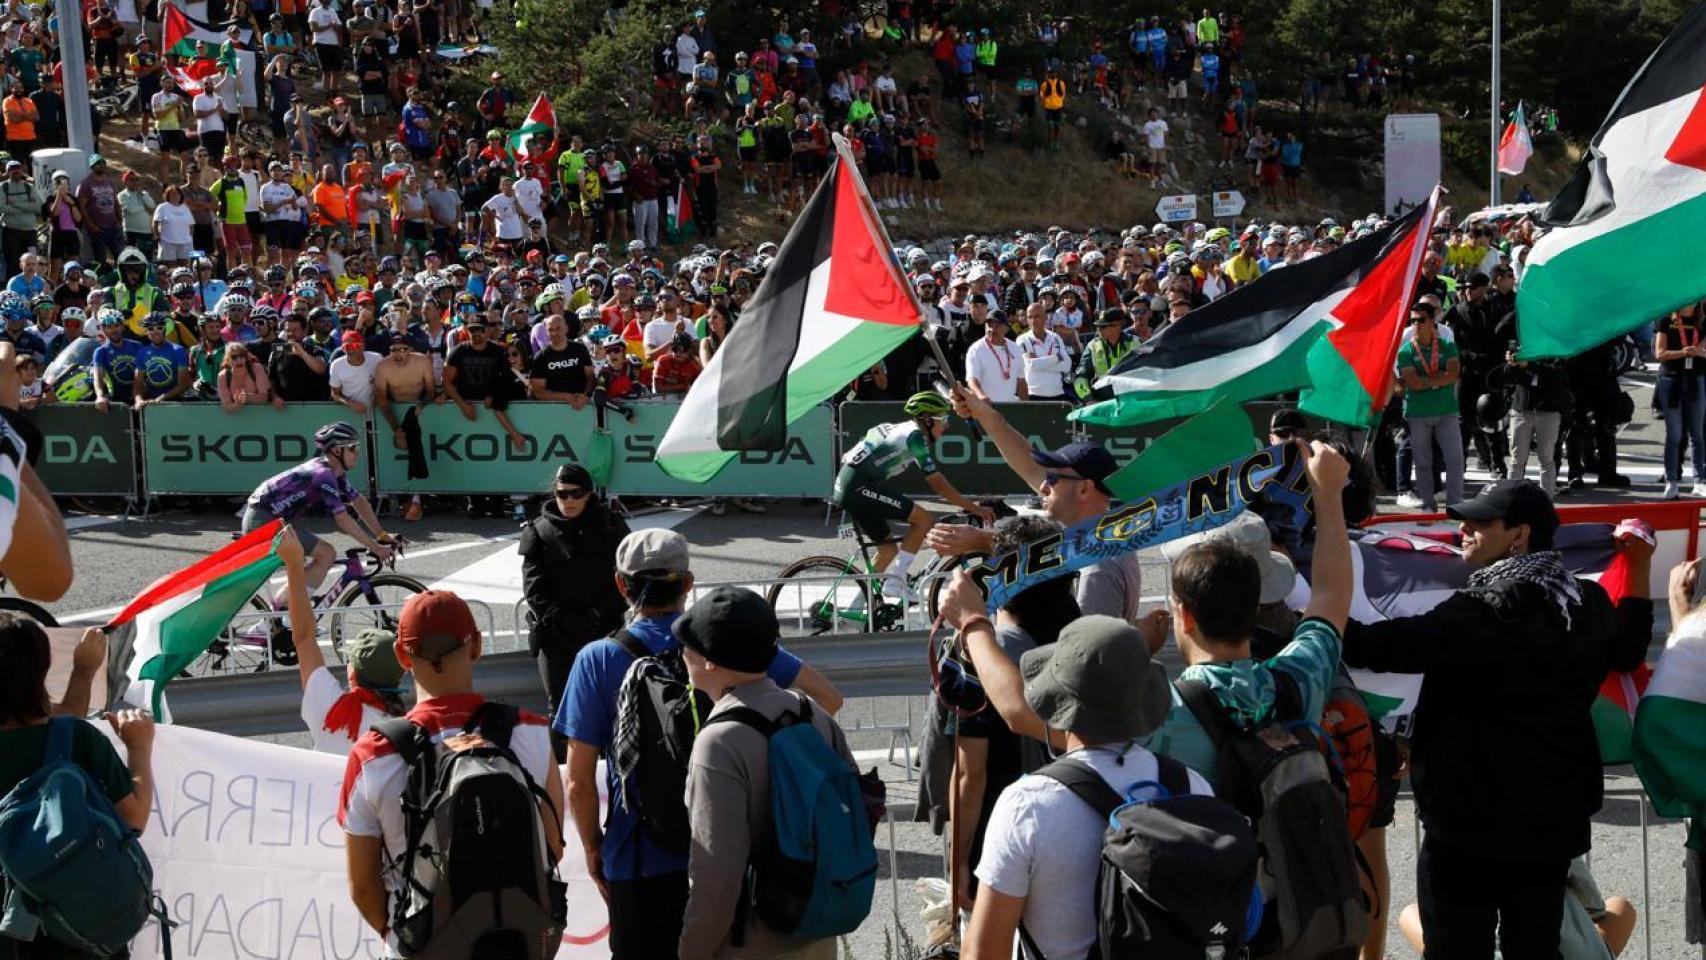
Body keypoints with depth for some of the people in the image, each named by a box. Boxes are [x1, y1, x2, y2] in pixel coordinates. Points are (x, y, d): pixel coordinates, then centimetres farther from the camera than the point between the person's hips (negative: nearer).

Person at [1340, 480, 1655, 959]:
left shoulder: (1485, 613, -21)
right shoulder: (1589, 605, 3)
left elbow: (1378, 646, -30)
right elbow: (1628, 650, 26)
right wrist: (1639, 570, 34)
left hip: (1471, 827, -7)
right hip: (1554, 821, 7)